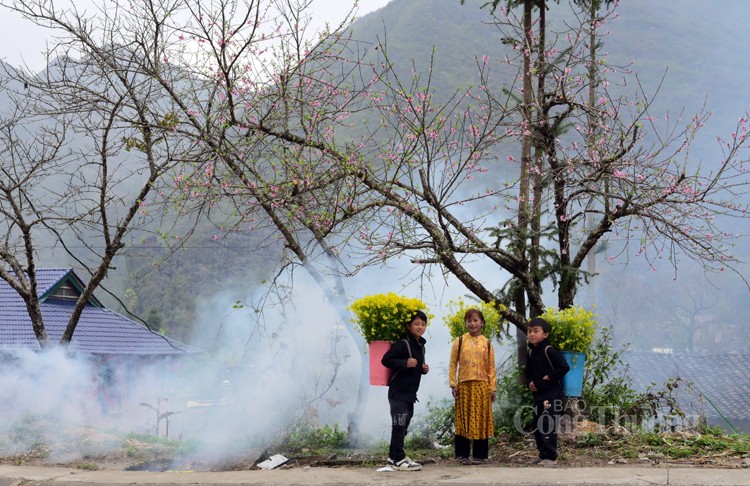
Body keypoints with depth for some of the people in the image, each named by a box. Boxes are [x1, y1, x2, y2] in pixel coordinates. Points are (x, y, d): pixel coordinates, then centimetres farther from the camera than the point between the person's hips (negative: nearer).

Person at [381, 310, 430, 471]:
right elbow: (385, 360, -20)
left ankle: (394, 457, 22)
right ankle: (399, 460, -5)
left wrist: (423, 369, 7)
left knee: (403, 427, 13)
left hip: (410, 393, 9)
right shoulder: (402, 343, -14)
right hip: (398, 392, -9)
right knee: (399, 426, -8)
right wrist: (405, 363, -27)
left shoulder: (421, 346, 14)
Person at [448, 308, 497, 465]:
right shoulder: (460, 341, 5)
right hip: (464, 385, -1)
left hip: (482, 386, 1)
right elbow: (453, 364, 4)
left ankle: (479, 455, 9)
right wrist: (453, 385, -2)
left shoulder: (487, 343, 8)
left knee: (481, 420, 3)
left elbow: (491, 367, 7)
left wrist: (493, 388, 2)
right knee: (463, 419, 1)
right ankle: (463, 454, 8)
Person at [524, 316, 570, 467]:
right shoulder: (531, 351, 11)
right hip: (538, 394, 9)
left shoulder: (549, 350, -14)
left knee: (547, 426, -11)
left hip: (552, 394, -9)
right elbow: (528, 371, 22)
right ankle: (543, 455, 22)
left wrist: (549, 377, -15)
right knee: (537, 427, 12)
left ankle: (551, 457, -7)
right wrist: (529, 382, 3)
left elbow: (564, 367, -20)